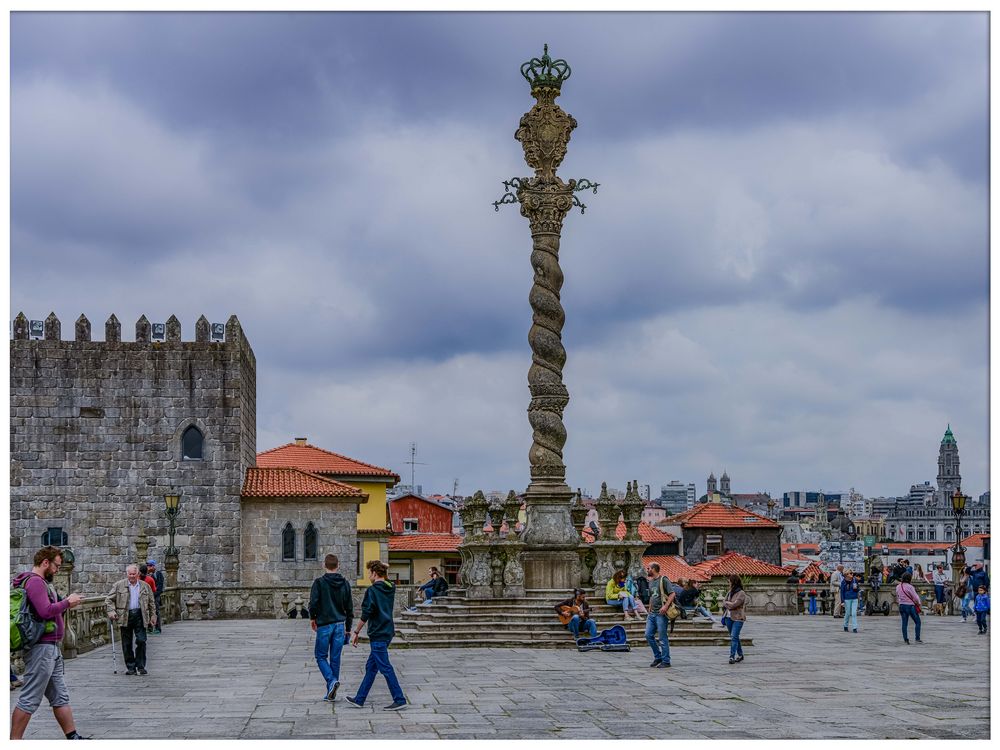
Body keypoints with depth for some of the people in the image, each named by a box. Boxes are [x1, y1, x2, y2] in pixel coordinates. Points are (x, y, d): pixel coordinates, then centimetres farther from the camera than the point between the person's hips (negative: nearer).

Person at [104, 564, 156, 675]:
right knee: (127, 644, 3)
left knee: (141, 641, -6)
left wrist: (153, 616, 10)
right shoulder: (118, 585, 4)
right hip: (125, 617, 0)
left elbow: (151, 603, 15)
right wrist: (111, 611, -9)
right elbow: (109, 600, 6)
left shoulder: (145, 586, 10)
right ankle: (130, 667, 12)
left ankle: (141, 666, 4)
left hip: (140, 616, 0)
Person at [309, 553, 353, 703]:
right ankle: (331, 693, 11)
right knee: (335, 658, 8)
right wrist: (348, 628, 16)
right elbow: (349, 607, 8)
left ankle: (332, 680, -15)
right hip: (340, 624, 4)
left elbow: (313, 603, -14)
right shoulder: (345, 583, 5)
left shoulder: (319, 582, -8)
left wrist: (313, 618, 6)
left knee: (320, 656, 9)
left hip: (324, 625, -4)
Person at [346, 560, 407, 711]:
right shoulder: (390, 589, 9)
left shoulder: (372, 590, -14)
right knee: (370, 667, 14)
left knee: (385, 668, -5)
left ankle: (399, 700, -5)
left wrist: (356, 632, -10)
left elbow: (366, 614, -16)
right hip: (387, 632, 9)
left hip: (378, 635, -9)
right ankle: (359, 699, 20)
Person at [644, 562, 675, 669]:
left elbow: (672, 594, -15)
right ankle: (658, 657, 17)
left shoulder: (664, 580, -8)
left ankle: (666, 661, 3)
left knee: (663, 638, -4)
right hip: (652, 613, 8)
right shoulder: (651, 581, 16)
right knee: (648, 635, 4)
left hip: (661, 613, -8)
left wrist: (665, 606, -24)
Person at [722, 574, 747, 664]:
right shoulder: (730, 592, 11)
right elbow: (724, 604, 13)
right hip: (729, 617, 8)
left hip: (738, 618, -8)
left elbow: (734, 604, -17)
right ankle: (740, 655, 27)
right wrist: (729, 605, -6)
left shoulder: (741, 593, -11)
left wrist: (726, 603, -1)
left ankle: (732, 657, -17)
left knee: (734, 637, -15)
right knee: (733, 637, 15)